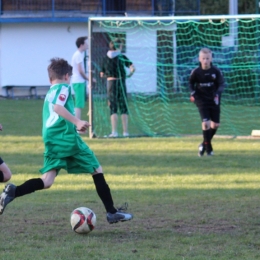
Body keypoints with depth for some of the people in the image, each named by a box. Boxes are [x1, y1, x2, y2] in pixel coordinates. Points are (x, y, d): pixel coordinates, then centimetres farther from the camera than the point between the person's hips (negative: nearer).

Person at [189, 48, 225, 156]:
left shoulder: (216, 71, -9)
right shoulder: (196, 72, -9)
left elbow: (221, 84, -3)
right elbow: (191, 83, 8)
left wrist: (217, 93, -20)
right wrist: (192, 93, -7)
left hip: (213, 100, 2)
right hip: (202, 100, -2)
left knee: (215, 124, 6)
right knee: (206, 122, -15)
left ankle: (205, 144, 29)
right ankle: (208, 148, -3)